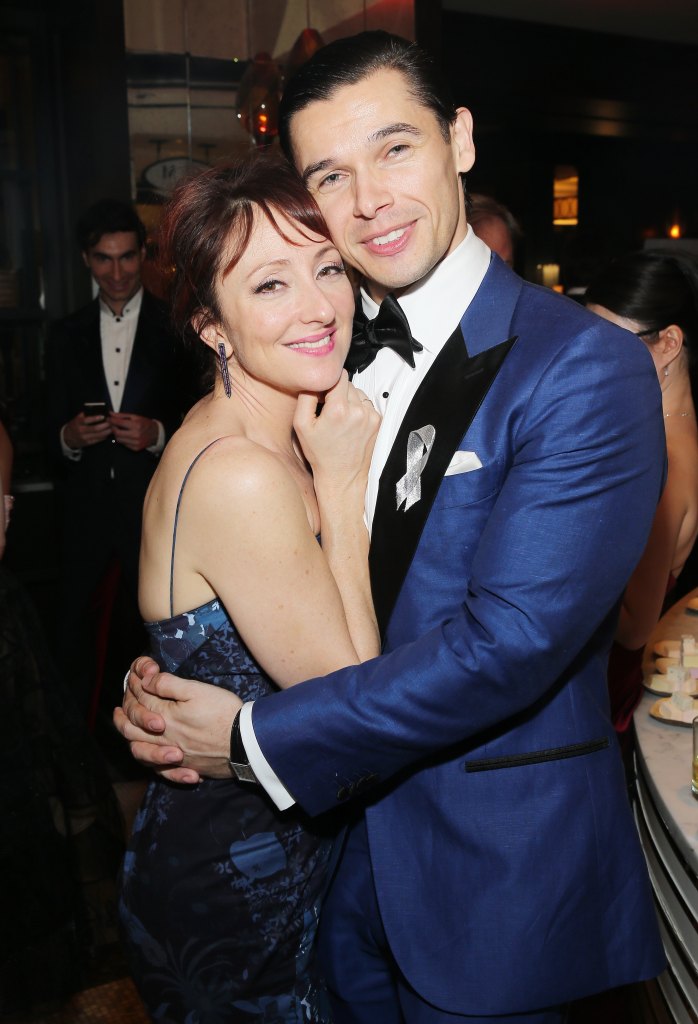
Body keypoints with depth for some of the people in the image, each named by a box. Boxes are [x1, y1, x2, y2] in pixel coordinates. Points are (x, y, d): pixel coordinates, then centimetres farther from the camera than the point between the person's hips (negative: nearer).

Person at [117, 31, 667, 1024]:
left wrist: (254, 735, -19)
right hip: (350, 811, 6)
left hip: (496, 859, -5)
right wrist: (166, 690, -12)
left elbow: (508, 640, -25)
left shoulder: (586, 367, -19)